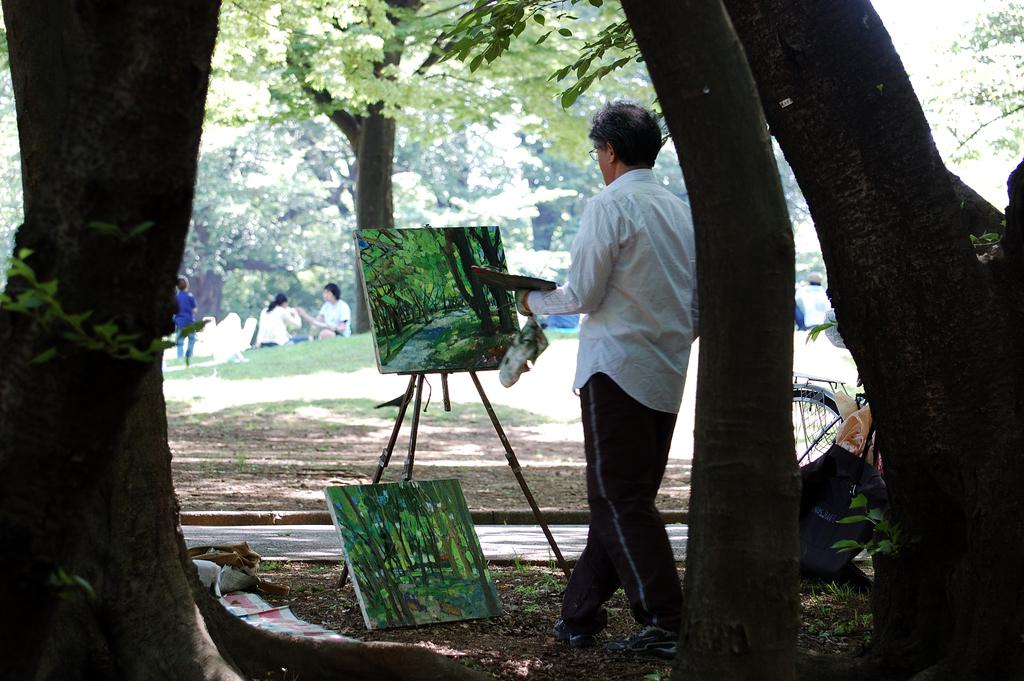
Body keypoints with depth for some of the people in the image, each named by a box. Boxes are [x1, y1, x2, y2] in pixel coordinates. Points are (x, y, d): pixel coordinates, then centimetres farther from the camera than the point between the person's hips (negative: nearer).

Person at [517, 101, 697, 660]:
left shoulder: (609, 206, -10)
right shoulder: (683, 211, 13)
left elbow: (582, 295, -11)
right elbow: (699, 305, 15)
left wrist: (532, 301, 7)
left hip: (618, 368, -8)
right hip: (668, 373, 8)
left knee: (620, 499, -6)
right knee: (620, 497, 11)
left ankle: (664, 622, -12)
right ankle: (579, 615, 18)